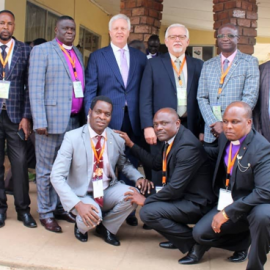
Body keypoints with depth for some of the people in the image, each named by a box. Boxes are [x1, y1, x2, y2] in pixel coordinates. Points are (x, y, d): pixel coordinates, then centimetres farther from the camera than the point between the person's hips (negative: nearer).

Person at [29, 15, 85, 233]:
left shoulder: (77, 53, 17)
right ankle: (46, 213, 16)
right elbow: (35, 88, -9)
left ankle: (59, 207, 25)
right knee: (47, 169, 4)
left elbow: (81, 86, 14)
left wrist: (83, 116, 6)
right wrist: (39, 121, -16)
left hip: (74, 119, 6)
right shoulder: (42, 50, -2)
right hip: (53, 118, -6)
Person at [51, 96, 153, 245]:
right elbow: (57, 176, -20)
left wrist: (139, 178, -10)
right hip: (82, 194, -3)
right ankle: (81, 225, 8)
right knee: (92, 216, -34)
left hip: (108, 191, 4)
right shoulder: (72, 137, -17)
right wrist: (78, 204, -33)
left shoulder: (117, 139, -5)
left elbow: (124, 164, 14)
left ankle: (106, 227, 5)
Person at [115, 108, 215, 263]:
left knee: (148, 212, -21)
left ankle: (194, 239, -6)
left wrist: (145, 200, -16)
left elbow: (175, 188, -27)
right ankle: (178, 238, 17)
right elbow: (156, 163, 17)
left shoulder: (188, 146, -25)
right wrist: (131, 144, 13)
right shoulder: (171, 139, 4)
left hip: (195, 203, -10)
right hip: (182, 194, 10)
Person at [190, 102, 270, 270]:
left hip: (255, 206, -6)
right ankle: (243, 241, 20)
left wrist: (228, 213, -28)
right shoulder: (225, 138, -1)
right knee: (200, 234, -5)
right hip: (229, 202, 7)